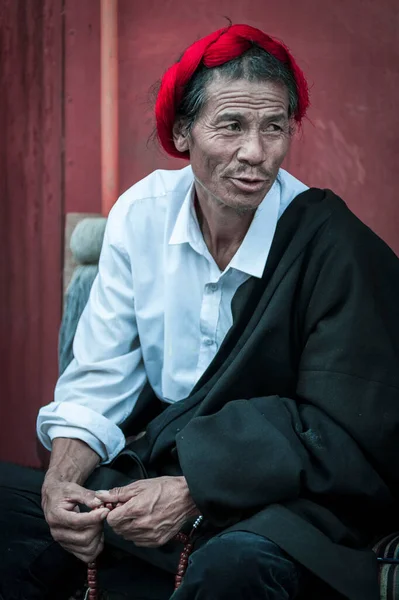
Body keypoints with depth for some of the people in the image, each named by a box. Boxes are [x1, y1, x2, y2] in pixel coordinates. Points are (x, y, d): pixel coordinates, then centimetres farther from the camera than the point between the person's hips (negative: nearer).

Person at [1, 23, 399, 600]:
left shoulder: (332, 244, -15)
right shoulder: (142, 212, 0)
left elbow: (338, 433, -15)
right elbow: (100, 378, 4)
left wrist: (192, 492, -24)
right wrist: (63, 481, -14)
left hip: (290, 495, -5)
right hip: (161, 463, 5)